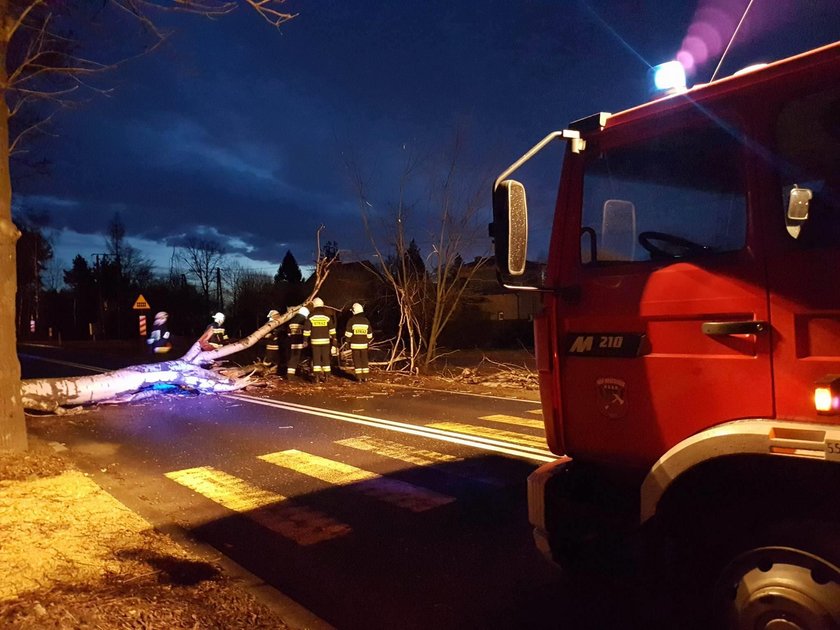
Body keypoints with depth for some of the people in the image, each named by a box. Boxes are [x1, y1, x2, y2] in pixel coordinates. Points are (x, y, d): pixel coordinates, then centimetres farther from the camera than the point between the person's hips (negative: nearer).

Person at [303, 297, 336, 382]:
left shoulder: (311, 317, -2)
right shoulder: (327, 316, 0)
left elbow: (306, 330, -1)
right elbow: (332, 329, 2)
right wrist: (334, 339, 8)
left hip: (315, 341, -1)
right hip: (325, 341, 1)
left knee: (316, 358, 4)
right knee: (326, 358, 8)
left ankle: (317, 376, 1)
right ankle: (326, 375, 8)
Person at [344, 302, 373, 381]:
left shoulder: (351, 321, -10)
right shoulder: (366, 321, 3)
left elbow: (348, 333, -10)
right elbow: (369, 334, 8)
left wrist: (348, 340, 6)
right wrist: (368, 342, 20)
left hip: (355, 344, -3)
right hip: (364, 344, 3)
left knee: (356, 360, 3)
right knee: (364, 360, 11)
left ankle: (359, 377, 2)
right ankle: (365, 377, 12)